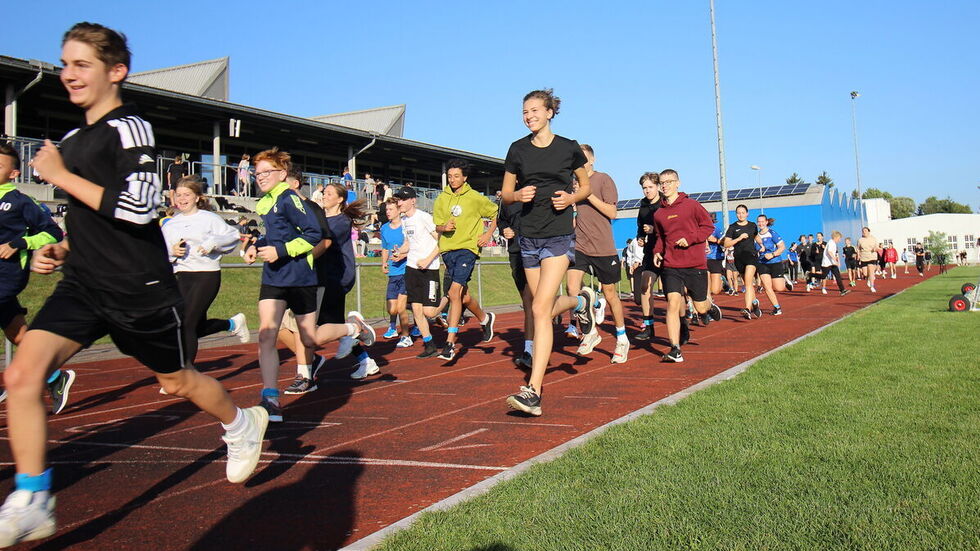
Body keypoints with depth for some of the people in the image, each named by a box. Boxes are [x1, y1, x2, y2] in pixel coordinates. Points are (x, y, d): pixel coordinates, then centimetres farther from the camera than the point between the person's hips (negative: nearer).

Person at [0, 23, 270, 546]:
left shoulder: (129, 129, -12)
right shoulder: (72, 140, 14)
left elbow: (138, 208, -25)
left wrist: (61, 176, -18)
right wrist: (63, 248, 10)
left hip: (138, 288, -7)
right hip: (82, 286, 7)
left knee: (176, 381, 12)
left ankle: (243, 424, 41)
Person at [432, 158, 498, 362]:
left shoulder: (476, 198, -1)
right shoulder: (441, 199, 8)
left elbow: (496, 213, 12)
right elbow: (437, 226, 12)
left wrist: (488, 234, 0)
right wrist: (444, 227, -11)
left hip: (468, 248, -5)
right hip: (448, 250, 5)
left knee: (455, 292, -19)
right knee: (463, 295, 15)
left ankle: (450, 342, -18)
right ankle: (485, 318, 44)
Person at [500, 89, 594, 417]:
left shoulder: (569, 149, 1)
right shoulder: (518, 149, 6)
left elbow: (586, 186, 14)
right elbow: (505, 193, 12)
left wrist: (571, 198, -7)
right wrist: (518, 195, -11)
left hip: (559, 235, -4)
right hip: (529, 236, 4)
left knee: (541, 310, -16)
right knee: (545, 306, 11)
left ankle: (533, 392, -16)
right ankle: (581, 301, 47)